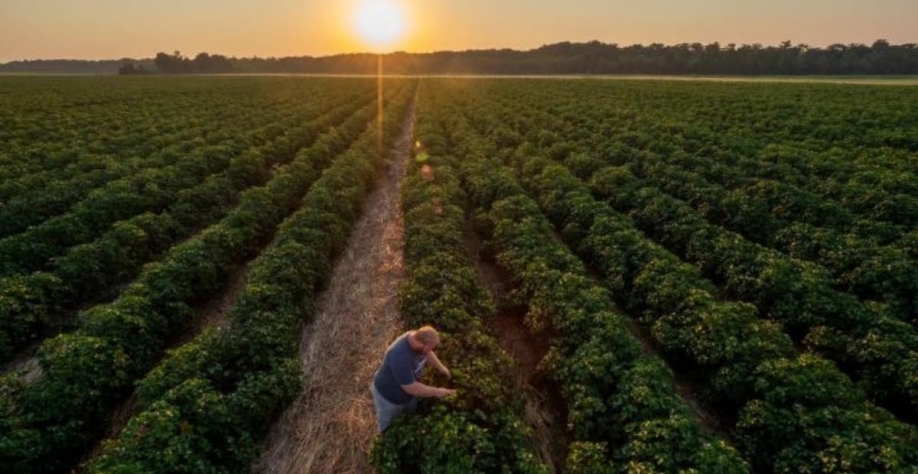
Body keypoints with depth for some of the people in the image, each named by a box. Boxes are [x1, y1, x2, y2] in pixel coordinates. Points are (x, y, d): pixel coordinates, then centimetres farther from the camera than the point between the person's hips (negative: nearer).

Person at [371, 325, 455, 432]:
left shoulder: (417, 338, -22)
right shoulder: (400, 357, -46)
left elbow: (428, 354, 4)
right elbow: (411, 388, -36)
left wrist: (440, 367, -6)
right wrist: (436, 392, -26)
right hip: (388, 397, -7)